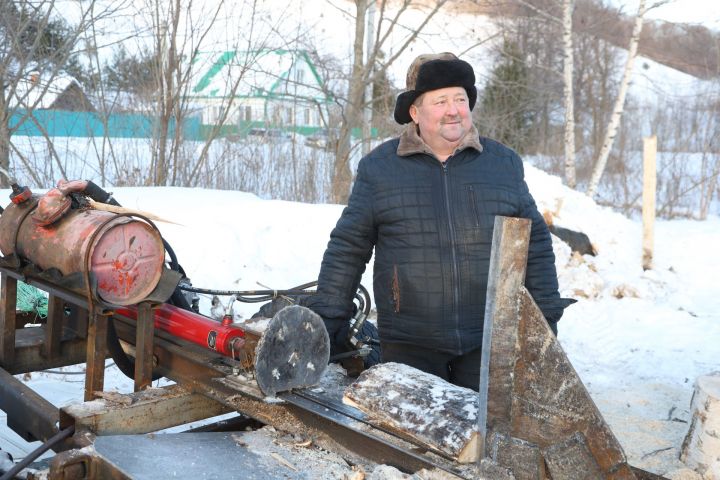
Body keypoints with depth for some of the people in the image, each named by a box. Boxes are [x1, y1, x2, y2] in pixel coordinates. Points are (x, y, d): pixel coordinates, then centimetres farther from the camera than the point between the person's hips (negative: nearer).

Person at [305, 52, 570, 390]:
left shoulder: (504, 163, 6)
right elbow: (347, 249, 3)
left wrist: (545, 323, 8)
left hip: (489, 345, 1)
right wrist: (327, 321, 1)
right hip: (409, 346, -1)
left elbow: (536, 245, 10)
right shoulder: (378, 168, 1)